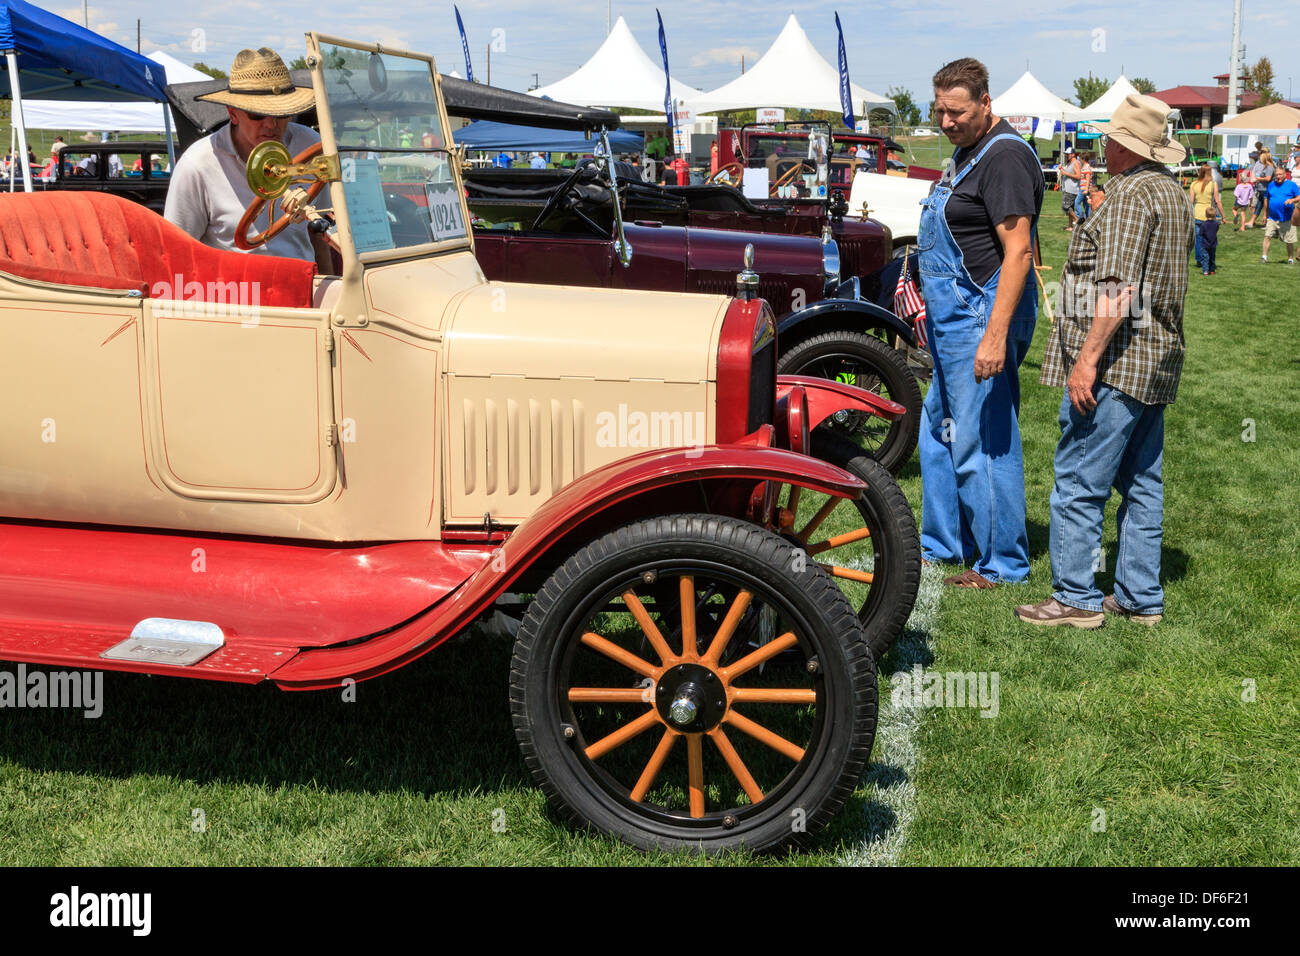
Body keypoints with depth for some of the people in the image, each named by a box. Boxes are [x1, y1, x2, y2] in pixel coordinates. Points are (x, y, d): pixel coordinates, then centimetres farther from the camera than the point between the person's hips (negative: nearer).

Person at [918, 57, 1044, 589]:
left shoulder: (1004, 157, -17)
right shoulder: (967, 151, 16)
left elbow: (1018, 250, -23)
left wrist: (996, 333, -29)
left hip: (981, 319, -11)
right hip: (953, 319, 11)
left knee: (982, 445, -5)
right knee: (938, 433, 18)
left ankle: (1002, 565, 6)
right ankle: (941, 546, 31)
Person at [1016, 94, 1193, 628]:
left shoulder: (1131, 194, -14)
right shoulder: (1172, 191, 18)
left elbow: (1117, 288, -23)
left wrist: (1087, 357, -23)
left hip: (1117, 362, -10)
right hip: (1156, 361, 10)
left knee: (1079, 482, -5)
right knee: (1141, 483, 13)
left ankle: (1077, 598, 0)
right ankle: (1142, 598, 18)